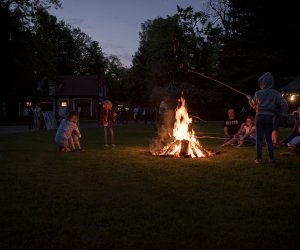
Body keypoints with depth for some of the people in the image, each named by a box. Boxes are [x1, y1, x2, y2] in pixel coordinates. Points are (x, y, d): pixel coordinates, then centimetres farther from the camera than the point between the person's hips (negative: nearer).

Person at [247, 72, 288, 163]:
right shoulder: (275, 93, -4)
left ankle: (259, 158, 5)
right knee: (269, 138, 10)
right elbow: (284, 104, -8)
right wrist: (284, 114, 3)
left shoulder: (258, 93, -4)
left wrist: (249, 99, 29)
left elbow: (253, 105, 11)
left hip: (259, 116, -1)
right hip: (269, 117, 1)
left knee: (259, 138, 5)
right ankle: (271, 158, 8)